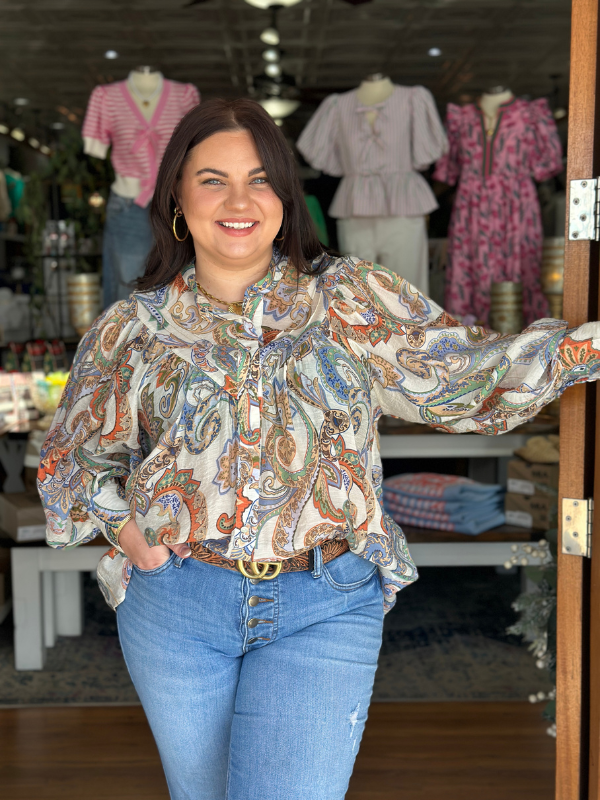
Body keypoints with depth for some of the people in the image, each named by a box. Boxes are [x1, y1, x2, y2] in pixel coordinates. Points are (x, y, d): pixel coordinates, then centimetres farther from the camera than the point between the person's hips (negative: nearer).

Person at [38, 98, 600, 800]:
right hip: (176, 602, 2)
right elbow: (73, 456, 13)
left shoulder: (352, 299, 0)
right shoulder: (133, 327, 3)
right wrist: (123, 525, -4)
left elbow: (467, 377, -6)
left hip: (325, 609, -2)